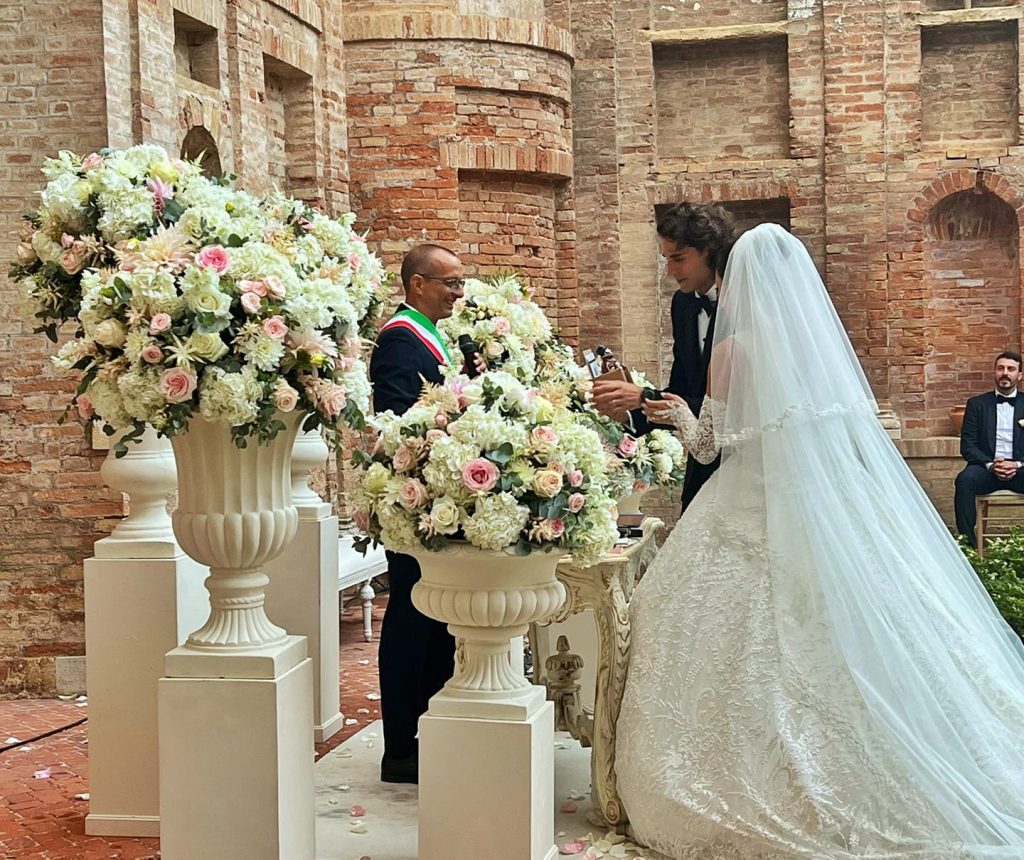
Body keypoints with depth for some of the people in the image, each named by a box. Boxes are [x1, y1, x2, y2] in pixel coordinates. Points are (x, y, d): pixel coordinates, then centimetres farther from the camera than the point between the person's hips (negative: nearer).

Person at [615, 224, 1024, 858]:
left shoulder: (734, 349, -6)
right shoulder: (826, 340, 6)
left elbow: (709, 444, -2)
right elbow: (861, 425, 12)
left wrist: (682, 417, 18)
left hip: (759, 515, -4)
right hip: (836, 511, 5)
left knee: (760, 651, 3)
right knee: (839, 637, 7)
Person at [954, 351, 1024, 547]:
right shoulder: (977, 404, 13)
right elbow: (967, 445, 4)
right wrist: (990, 464, -13)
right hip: (986, 467, 0)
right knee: (964, 480, -34)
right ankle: (968, 544, -31)